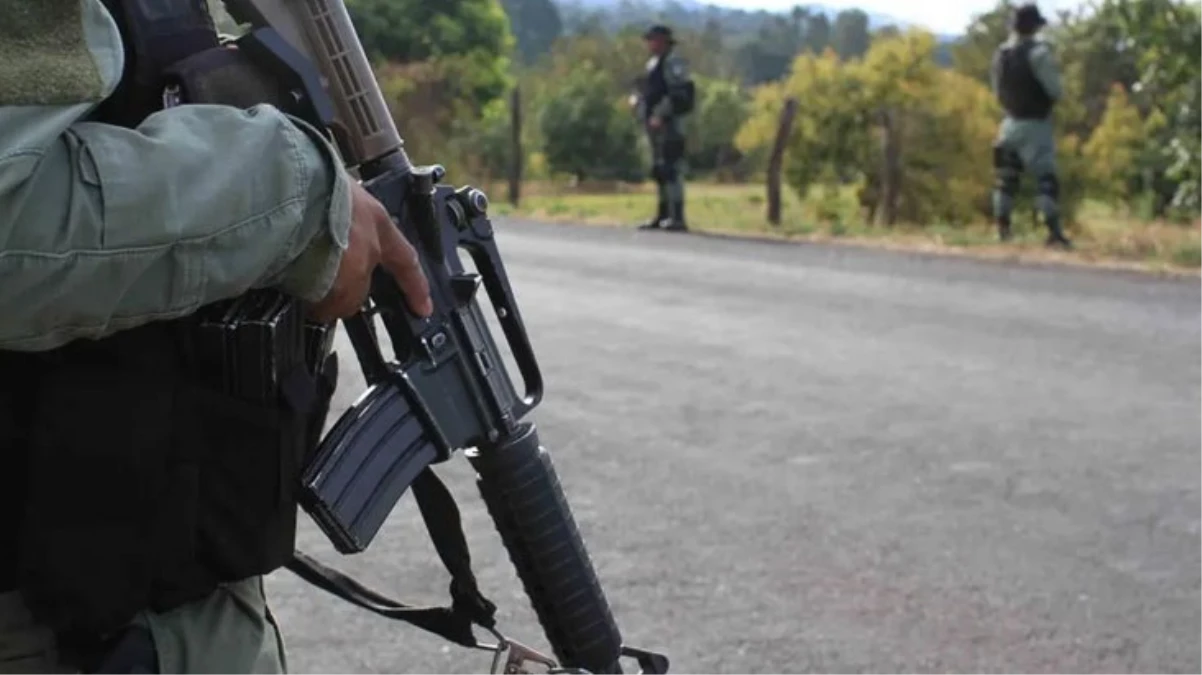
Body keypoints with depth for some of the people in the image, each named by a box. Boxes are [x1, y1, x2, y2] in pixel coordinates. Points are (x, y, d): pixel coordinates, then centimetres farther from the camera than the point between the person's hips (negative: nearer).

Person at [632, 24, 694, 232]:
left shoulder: (673, 62, -10)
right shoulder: (654, 63, 20)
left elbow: (679, 95, -19)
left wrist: (661, 115, -23)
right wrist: (638, 101, 10)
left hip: (668, 123, -10)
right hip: (655, 123, 10)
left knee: (671, 170, -12)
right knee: (659, 170, 12)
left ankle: (677, 218, -12)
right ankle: (662, 216, 18)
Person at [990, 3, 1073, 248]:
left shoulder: (1000, 53, 5)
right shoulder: (1038, 51, -16)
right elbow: (1054, 89, -17)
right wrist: (1047, 99, 4)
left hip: (1011, 122, 6)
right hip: (1035, 124, -6)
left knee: (1006, 177, 12)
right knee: (1046, 178, -6)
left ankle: (1002, 228, 12)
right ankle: (1054, 231, -13)